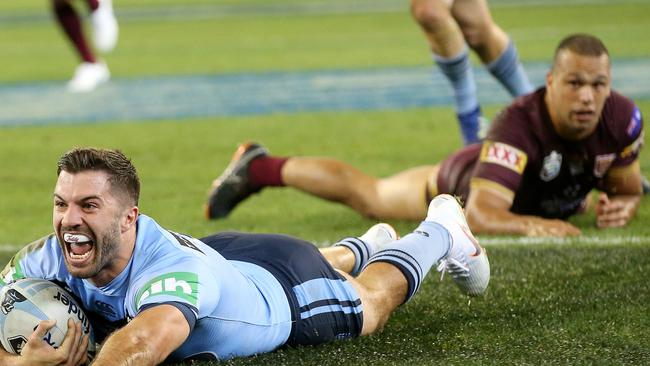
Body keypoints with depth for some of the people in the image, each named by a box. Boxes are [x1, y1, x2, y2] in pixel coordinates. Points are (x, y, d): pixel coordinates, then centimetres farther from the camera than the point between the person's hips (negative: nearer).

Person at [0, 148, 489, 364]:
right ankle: (365, 246, 70)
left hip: (283, 284, -5)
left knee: (371, 305, 29)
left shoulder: (174, 268, -53)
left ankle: (441, 231, 56)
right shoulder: (49, 259, -34)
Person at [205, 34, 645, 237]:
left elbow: (629, 191, -16)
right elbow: (480, 215, -51)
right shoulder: (519, 124, -48)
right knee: (366, 195, 18)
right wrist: (530, 225, -69)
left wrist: (621, 206, -39)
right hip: (466, 183, -5)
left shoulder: (621, 118, -33)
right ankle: (258, 168, 40)